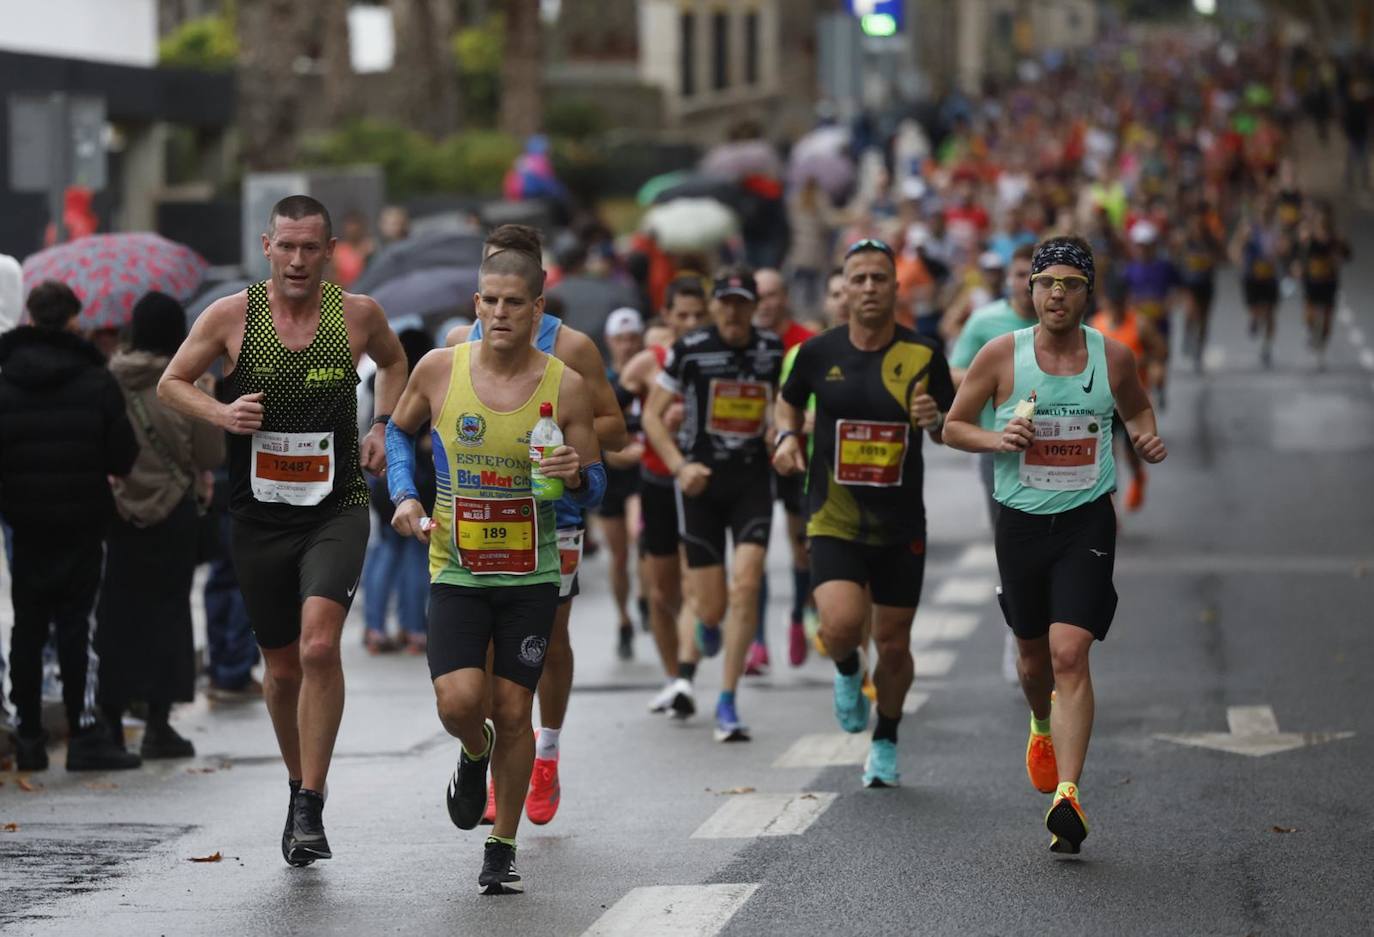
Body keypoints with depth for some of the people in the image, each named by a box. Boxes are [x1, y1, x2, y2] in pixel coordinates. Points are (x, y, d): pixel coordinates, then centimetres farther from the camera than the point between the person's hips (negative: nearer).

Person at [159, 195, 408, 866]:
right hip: (259, 516, 2)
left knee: (319, 645, -22)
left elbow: (394, 362, 22)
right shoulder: (231, 316, -3)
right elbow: (170, 384, 7)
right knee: (282, 667, 10)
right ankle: (298, 788, 34)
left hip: (336, 509, -1)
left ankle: (311, 811, -18)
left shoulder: (358, 314, -1)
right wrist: (221, 413, -12)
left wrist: (382, 426, 7)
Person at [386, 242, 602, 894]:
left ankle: (502, 850, 21)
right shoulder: (440, 370, -5)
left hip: (530, 576, 0)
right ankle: (474, 753, 22)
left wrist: (575, 476, -21)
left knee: (512, 713, 3)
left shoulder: (565, 387, -6)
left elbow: (594, 486, 2)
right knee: (459, 701, -16)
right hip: (455, 571, 0)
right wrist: (404, 496, -1)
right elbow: (399, 430, 14)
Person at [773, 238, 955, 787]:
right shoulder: (819, 352, -2)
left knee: (894, 645, 8)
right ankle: (845, 671, 14)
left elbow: (951, 434, 4)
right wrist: (787, 437, -2)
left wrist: (936, 421, -18)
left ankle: (886, 742, 34)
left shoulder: (923, 356, -4)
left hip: (901, 526, 1)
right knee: (841, 625, -23)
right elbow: (789, 400, 18)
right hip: (834, 521, -1)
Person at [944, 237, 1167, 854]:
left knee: (1069, 655, -16)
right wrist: (998, 439, -15)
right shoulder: (1002, 355, -4)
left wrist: (1147, 439, -2)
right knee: (1034, 656, 17)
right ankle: (1044, 728, 52)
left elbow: (1137, 409, 20)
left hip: (1087, 523, -2)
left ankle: (1067, 794, -19)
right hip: (1021, 521, 2)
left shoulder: (1113, 357, -1)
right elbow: (953, 427, 5)